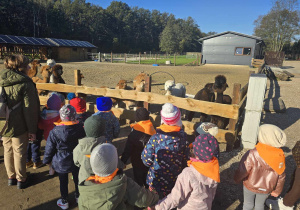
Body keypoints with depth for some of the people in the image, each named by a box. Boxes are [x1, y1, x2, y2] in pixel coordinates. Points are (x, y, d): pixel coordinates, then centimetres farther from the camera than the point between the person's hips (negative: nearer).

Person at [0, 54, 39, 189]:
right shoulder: (25, 83, -16)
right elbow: (30, 109, -17)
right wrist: (32, 130, -12)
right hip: (18, 125, -6)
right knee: (19, 153, 9)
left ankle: (11, 177, 36)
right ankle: (21, 180, 25)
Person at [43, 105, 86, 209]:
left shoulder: (55, 132, -20)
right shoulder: (80, 128, -15)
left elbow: (49, 148, -8)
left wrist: (46, 160, 8)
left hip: (61, 162, -2)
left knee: (63, 182, 16)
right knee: (77, 178, 21)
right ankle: (78, 197, 41)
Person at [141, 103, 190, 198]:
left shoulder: (155, 138, -23)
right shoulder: (183, 138, -15)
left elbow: (147, 160, -16)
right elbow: (186, 160, -5)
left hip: (156, 181, -2)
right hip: (175, 180, 2)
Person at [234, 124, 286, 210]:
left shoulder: (252, 155, -34)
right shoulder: (280, 156, -20)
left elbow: (242, 172, -24)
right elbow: (281, 177, -7)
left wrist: (236, 179, -2)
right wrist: (277, 191, 9)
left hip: (250, 186, -3)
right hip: (266, 189, 3)